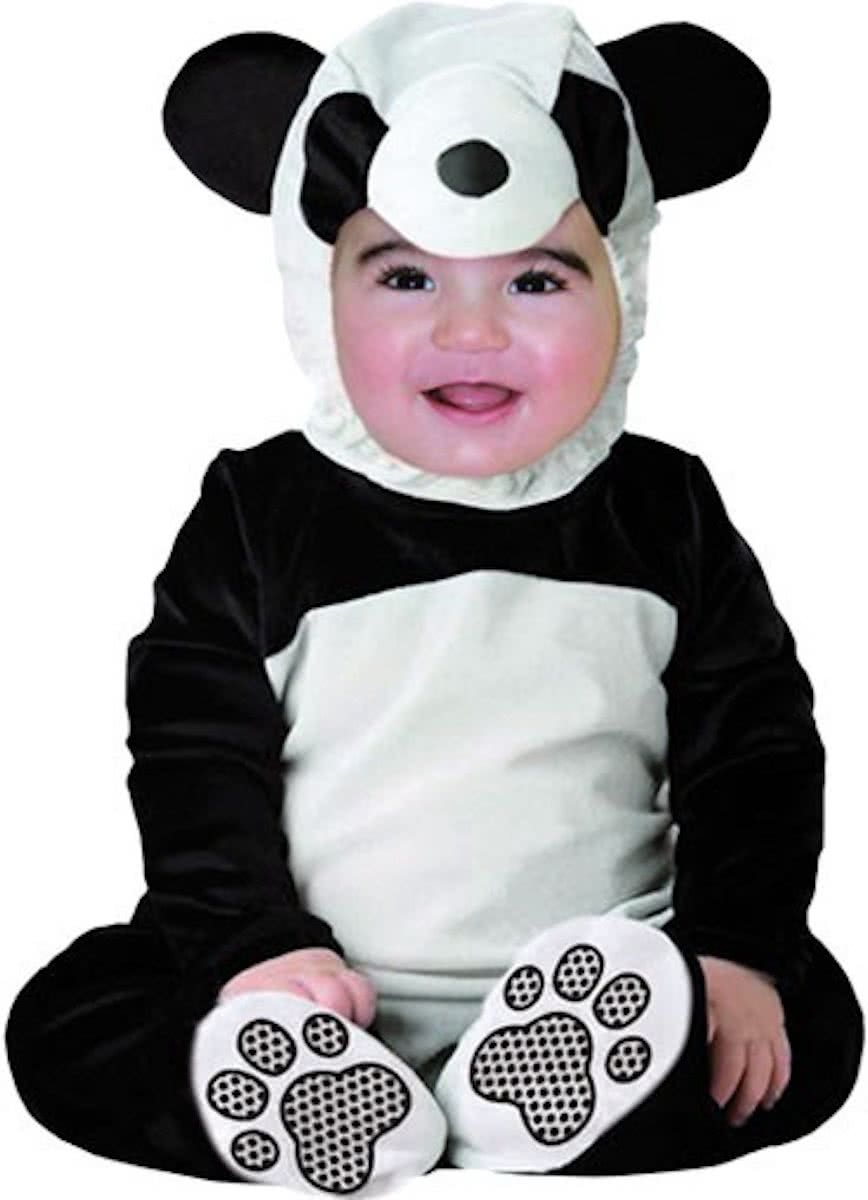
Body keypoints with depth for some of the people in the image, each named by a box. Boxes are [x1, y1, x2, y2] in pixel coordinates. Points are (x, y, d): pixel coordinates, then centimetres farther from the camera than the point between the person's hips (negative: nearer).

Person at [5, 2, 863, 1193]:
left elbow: (754, 744, 3)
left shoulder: (665, 515, 3)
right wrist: (255, 946, -16)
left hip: (601, 993, 1)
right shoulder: (259, 514, 0)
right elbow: (196, 759, -3)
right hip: (310, 996, 0)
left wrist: (736, 947, -9)